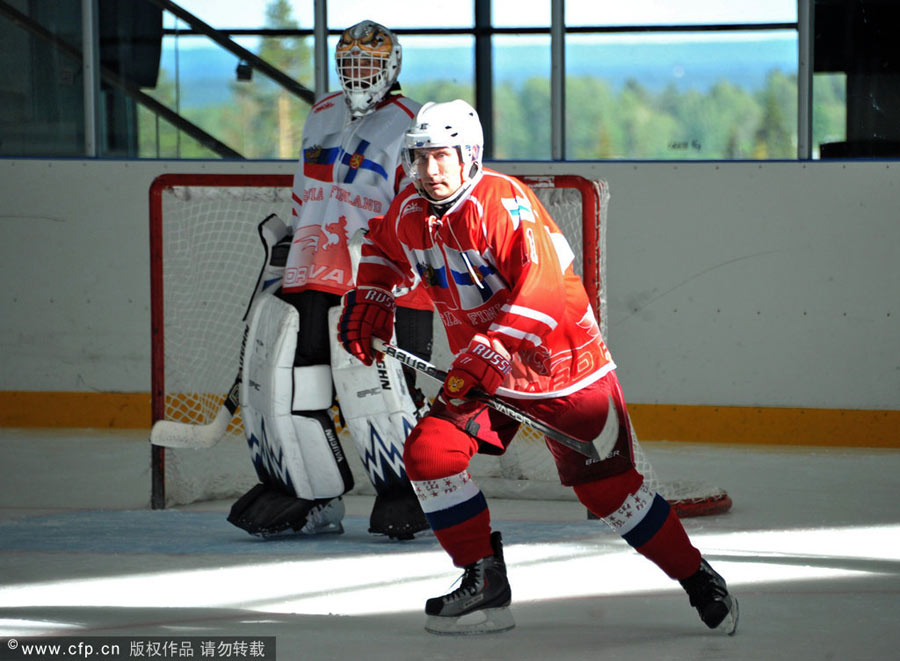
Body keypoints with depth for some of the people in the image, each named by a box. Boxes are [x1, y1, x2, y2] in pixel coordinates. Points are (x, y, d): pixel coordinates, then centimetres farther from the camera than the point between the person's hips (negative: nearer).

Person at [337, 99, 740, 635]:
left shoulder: (504, 201, -25)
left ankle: (700, 581, 11)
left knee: (607, 487, -7)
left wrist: (486, 355, -36)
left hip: (564, 363, -7)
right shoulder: (410, 213, -1)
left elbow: (542, 289, -34)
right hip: (482, 370, 7)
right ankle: (485, 584, -1)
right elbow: (385, 250, 24)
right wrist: (370, 300, 8)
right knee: (429, 451, -11)